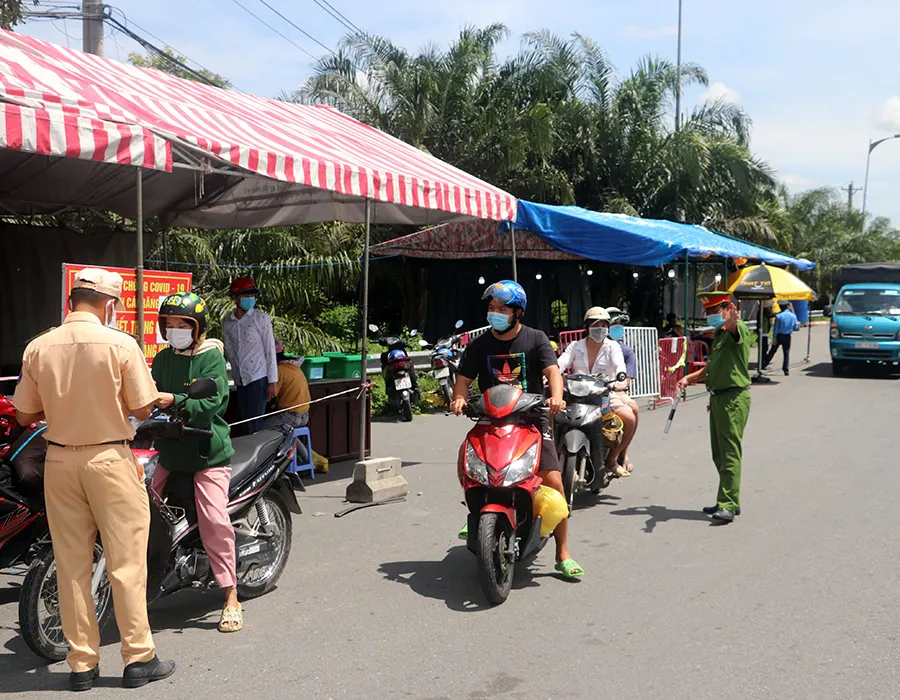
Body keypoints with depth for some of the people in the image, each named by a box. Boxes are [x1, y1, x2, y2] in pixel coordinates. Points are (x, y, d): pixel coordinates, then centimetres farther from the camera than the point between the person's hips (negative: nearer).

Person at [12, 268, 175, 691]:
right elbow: (142, 409, -8)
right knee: (125, 561, 4)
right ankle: (138, 659, 11)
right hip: (109, 458, -4)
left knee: (72, 564, 10)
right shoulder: (119, 344, -11)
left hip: (59, 461, 4)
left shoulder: (38, 347, -1)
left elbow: (24, 415, 4)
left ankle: (82, 663, 17)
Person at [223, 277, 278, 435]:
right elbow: (230, 352, 16)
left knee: (254, 423, -9)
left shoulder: (261, 318, -2)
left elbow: (270, 350, -4)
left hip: (258, 379, -5)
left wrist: (272, 381, -8)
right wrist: (237, 380, 12)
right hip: (240, 380, 5)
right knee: (244, 421, 8)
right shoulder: (227, 324, 11)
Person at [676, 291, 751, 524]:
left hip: (734, 398, -10)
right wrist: (689, 378, 17)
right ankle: (728, 501, 21)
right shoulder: (719, 334, 20)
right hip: (718, 398, 10)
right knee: (719, 454, 13)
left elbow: (733, 328, -37)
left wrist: (731, 321, -60)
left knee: (730, 452, -12)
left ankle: (728, 505, -13)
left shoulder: (739, 329, -10)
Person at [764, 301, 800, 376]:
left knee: (772, 351, 11)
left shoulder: (779, 316, -9)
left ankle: (764, 365, 18)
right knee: (786, 353, 5)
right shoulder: (793, 316, -4)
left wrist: (774, 338, -6)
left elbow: (776, 328, -9)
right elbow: (796, 328, 0)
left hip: (779, 336, -1)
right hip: (787, 337, 1)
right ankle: (786, 370, 3)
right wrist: (798, 324, 22)